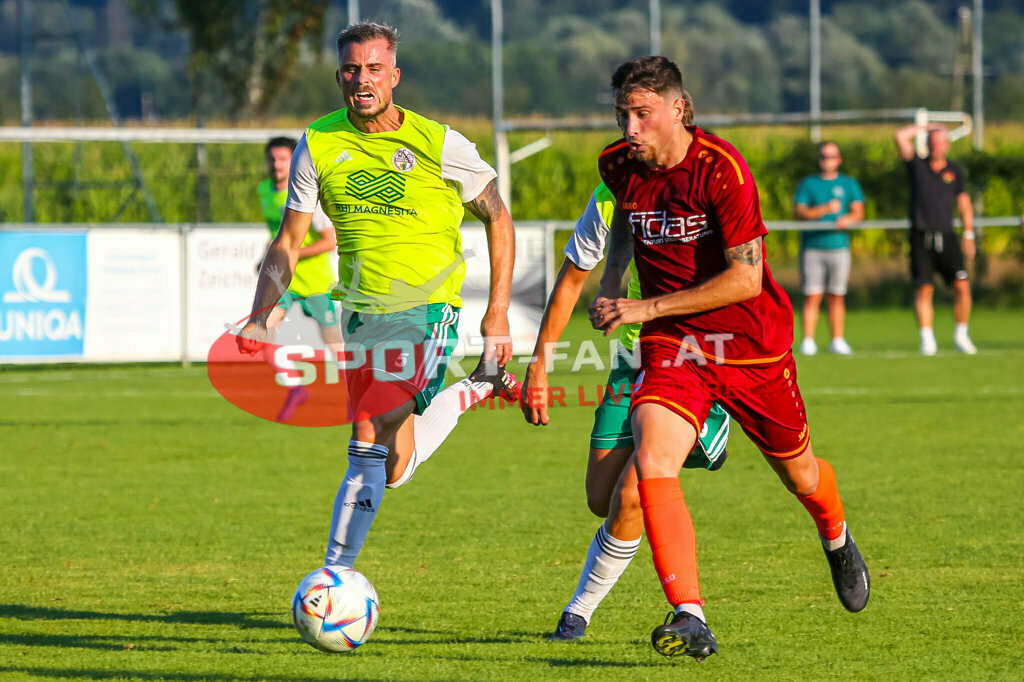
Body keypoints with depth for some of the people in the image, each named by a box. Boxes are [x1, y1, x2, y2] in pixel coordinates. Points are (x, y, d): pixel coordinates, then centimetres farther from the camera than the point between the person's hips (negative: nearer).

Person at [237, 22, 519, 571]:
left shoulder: (438, 144, -11)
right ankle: (477, 389, 32)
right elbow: (288, 241, 5)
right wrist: (259, 318, -9)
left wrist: (497, 315, -4)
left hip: (426, 308, -5)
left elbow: (497, 220, 0)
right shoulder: (318, 144, -2)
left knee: (370, 439, -21)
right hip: (360, 313, 5)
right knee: (391, 468, 10)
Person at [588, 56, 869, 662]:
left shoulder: (722, 168, -20)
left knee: (799, 472, 16)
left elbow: (745, 278, -22)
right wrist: (612, 297, 23)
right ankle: (691, 620, -30)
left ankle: (837, 541, 54)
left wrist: (647, 309, -23)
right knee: (652, 464, -24)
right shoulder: (618, 167, -3)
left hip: (752, 343, -3)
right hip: (670, 346, 3)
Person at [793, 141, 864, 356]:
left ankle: (837, 341, 6)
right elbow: (799, 212, -2)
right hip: (812, 247, -1)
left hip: (838, 246, 1)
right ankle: (808, 341, -5)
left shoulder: (849, 184, 13)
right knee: (812, 296, -6)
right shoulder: (808, 183, 9)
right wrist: (825, 209, -14)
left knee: (836, 296, 2)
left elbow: (859, 211, 4)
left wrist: (848, 219, -18)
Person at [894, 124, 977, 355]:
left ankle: (961, 336, 3)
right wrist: (927, 127, 8)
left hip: (946, 238, 1)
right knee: (923, 290, -6)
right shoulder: (917, 165, 8)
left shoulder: (955, 172, 11)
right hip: (921, 238, -1)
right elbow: (901, 136, -2)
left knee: (962, 285, -9)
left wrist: (968, 234, 10)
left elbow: (964, 204, 16)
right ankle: (927, 340, 0)